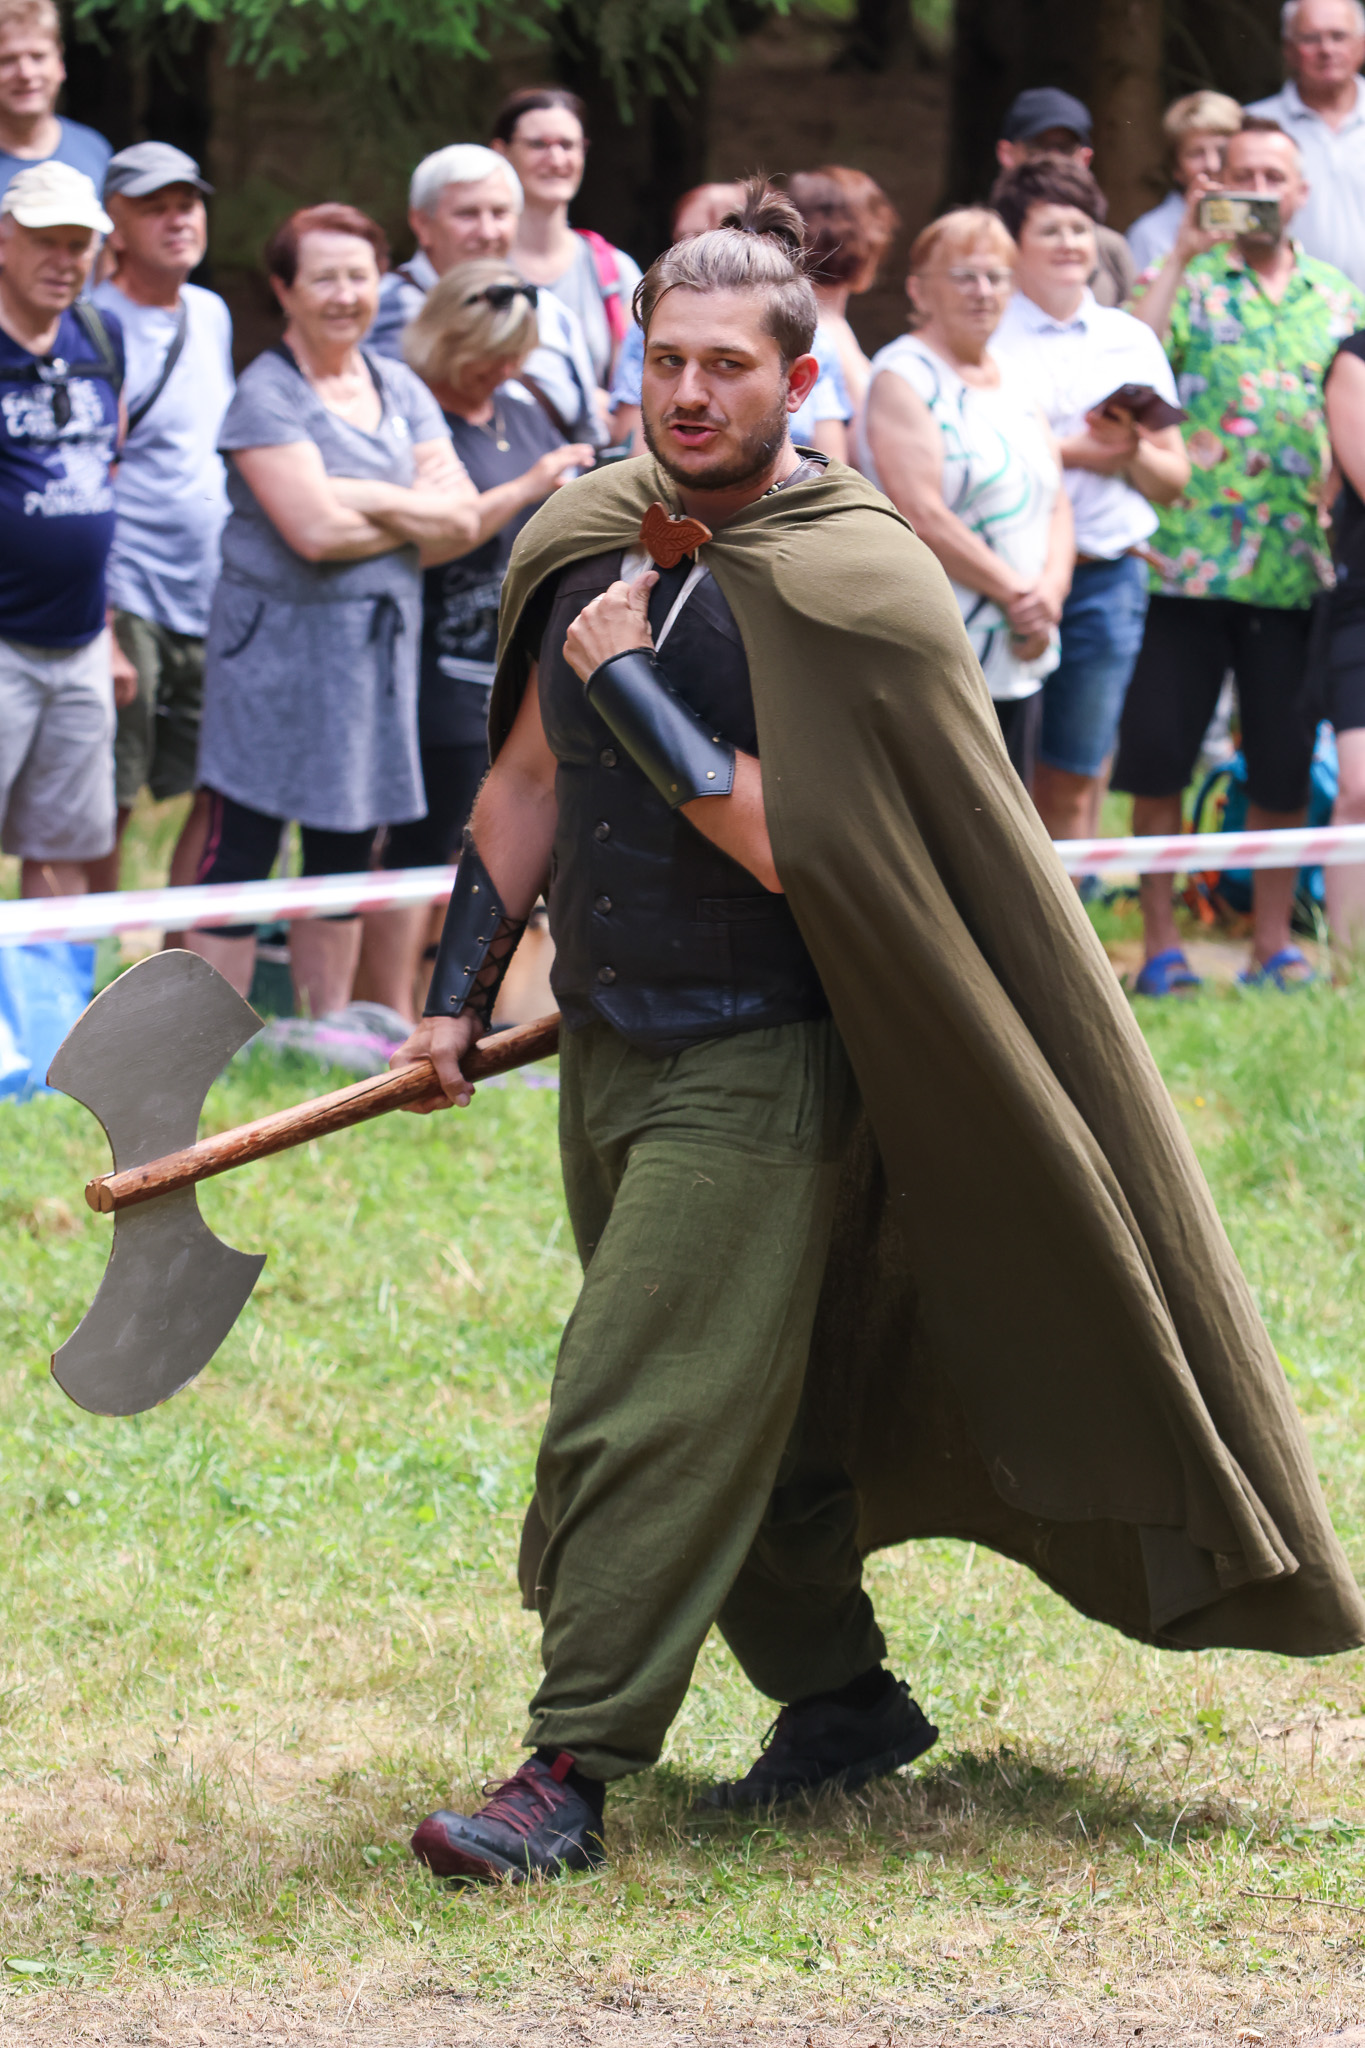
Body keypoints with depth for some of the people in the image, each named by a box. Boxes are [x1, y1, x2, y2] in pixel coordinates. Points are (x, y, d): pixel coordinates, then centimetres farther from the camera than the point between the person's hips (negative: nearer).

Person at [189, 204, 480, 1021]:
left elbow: (463, 521, 2)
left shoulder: (400, 390, 10)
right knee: (240, 854, -4)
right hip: (280, 640, -6)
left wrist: (366, 501, -12)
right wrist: (415, 516, -6)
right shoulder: (267, 394, -9)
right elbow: (314, 529, -20)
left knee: (348, 850, 12)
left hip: (380, 643, 6)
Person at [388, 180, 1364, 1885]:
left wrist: (624, 678, -19)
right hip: (608, 1056, 7)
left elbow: (785, 843, -22)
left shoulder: (852, 590, -15)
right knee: (745, 1420, 16)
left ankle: (572, 1775, -9)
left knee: (643, 1417, -12)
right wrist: (456, 998, 16)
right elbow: (527, 779, 16)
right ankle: (840, 1698, 32)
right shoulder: (588, 544, 5)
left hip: (757, 1072, -7)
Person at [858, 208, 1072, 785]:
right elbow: (922, 516, -17)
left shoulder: (1011, 384, 18)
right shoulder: (903, 377, -8)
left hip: (1016, 662, 8)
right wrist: (1017, 593, -13)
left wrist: (1051, 588, -4)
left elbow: (1056, 504, 17)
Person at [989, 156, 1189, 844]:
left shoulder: (1132, 341, 14)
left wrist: (1132, 452, -7)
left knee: (1075, 781, 5)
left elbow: (1174, 479, 15)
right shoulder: (985, 336, 1)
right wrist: (1071, 452, -13)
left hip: (1109, 575, 4)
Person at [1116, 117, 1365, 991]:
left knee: (1285, 768, 6)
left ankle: (1274, 943, 15)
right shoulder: (1190, 285, 2)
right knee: (1158, 754, 0)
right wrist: (1182, 255, -15)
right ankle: (1161, 943, 9)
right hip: (1188, 558, -3)